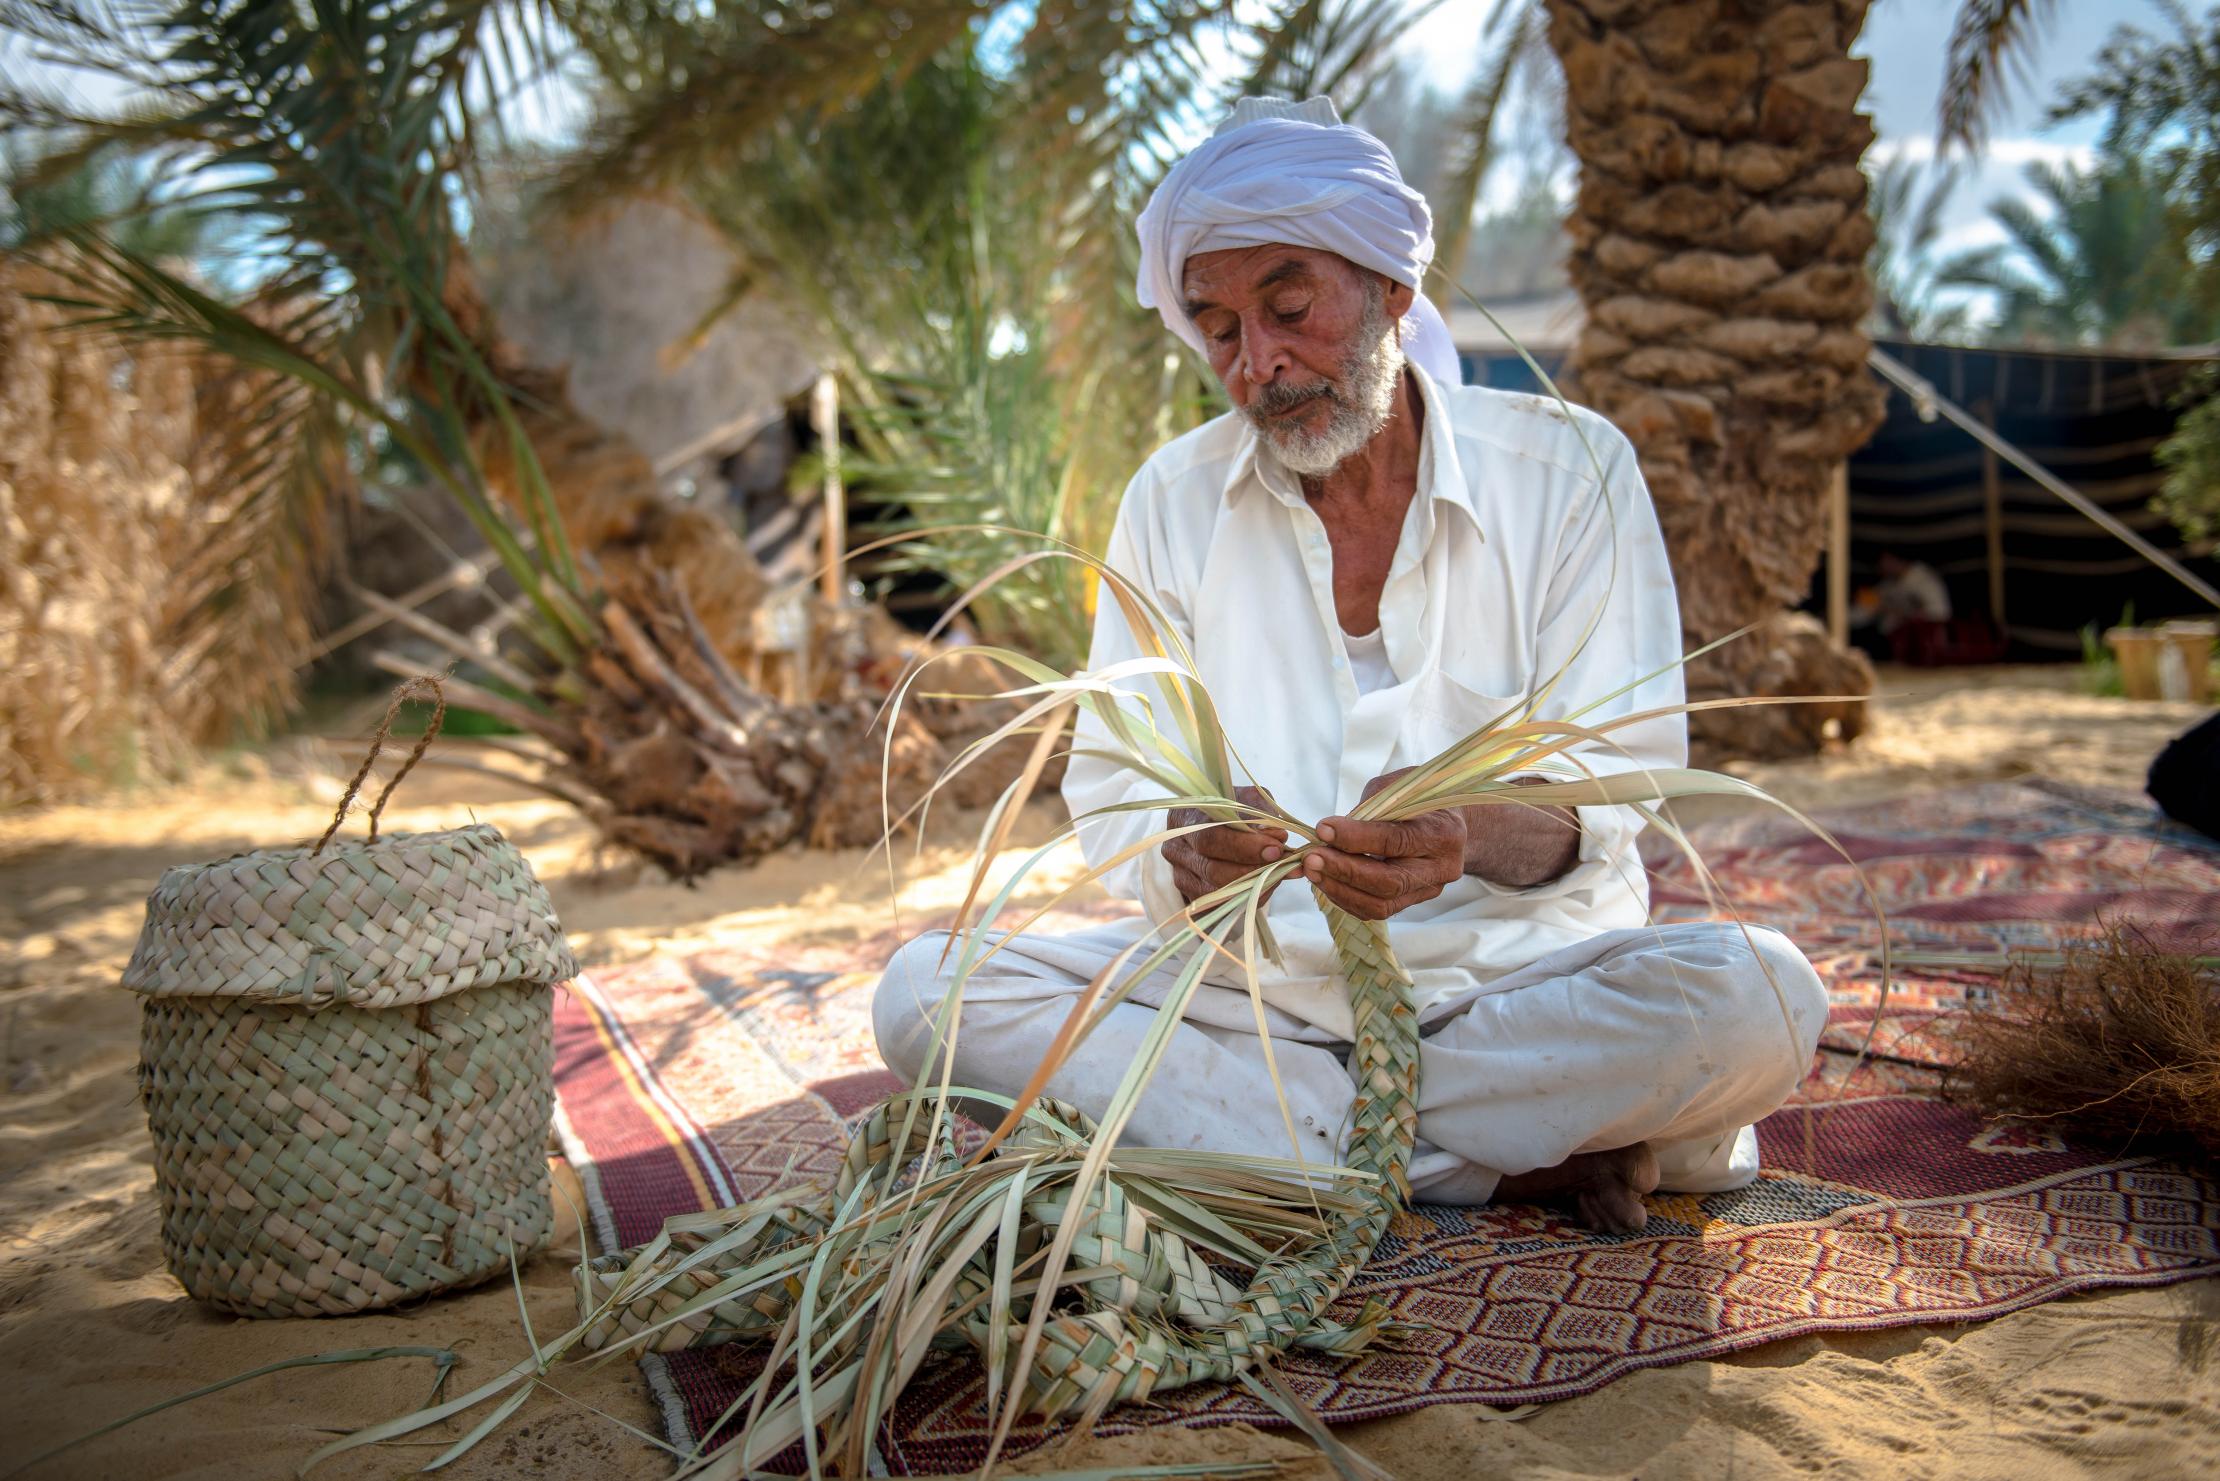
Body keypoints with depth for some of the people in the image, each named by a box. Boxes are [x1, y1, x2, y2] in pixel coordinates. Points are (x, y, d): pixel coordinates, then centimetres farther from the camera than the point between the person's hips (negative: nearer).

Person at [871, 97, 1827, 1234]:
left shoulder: (1569, 470, -2)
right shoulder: (1171, 502, 6)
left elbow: (1618, 787, -7)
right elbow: (1112, 788, 2)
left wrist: (1473, 833, -31)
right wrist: (1184, 849, -24)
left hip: (1513, 971, -2)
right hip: (1248, 982, 3)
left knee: (1757, 998, -31)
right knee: (926, 993, -22)